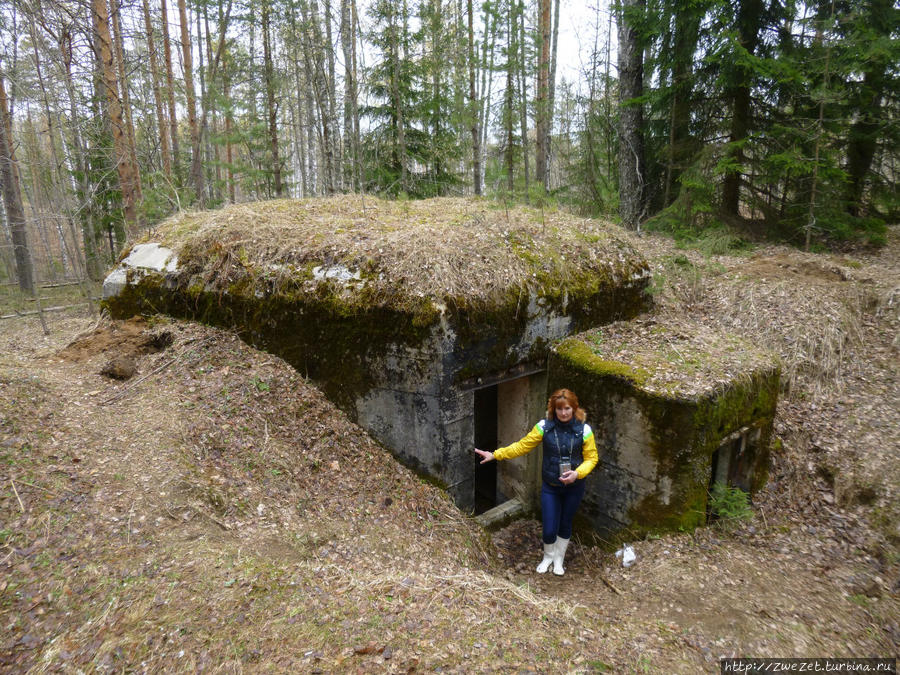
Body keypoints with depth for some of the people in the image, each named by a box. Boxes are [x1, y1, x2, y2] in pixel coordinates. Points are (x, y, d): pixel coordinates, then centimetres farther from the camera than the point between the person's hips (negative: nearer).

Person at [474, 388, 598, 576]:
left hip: (574, 487, 0)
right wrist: (495, 455, -11)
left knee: (565, 525, 18)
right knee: (549, 530, 3)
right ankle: (548, 557, 37)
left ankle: (559, 559, 44)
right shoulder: (544, 427, -13)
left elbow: (591, 458, -6)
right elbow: (522, 446, -7)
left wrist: (577, 473, -24)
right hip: (550, 487, 0)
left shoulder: (584, 430, -13)